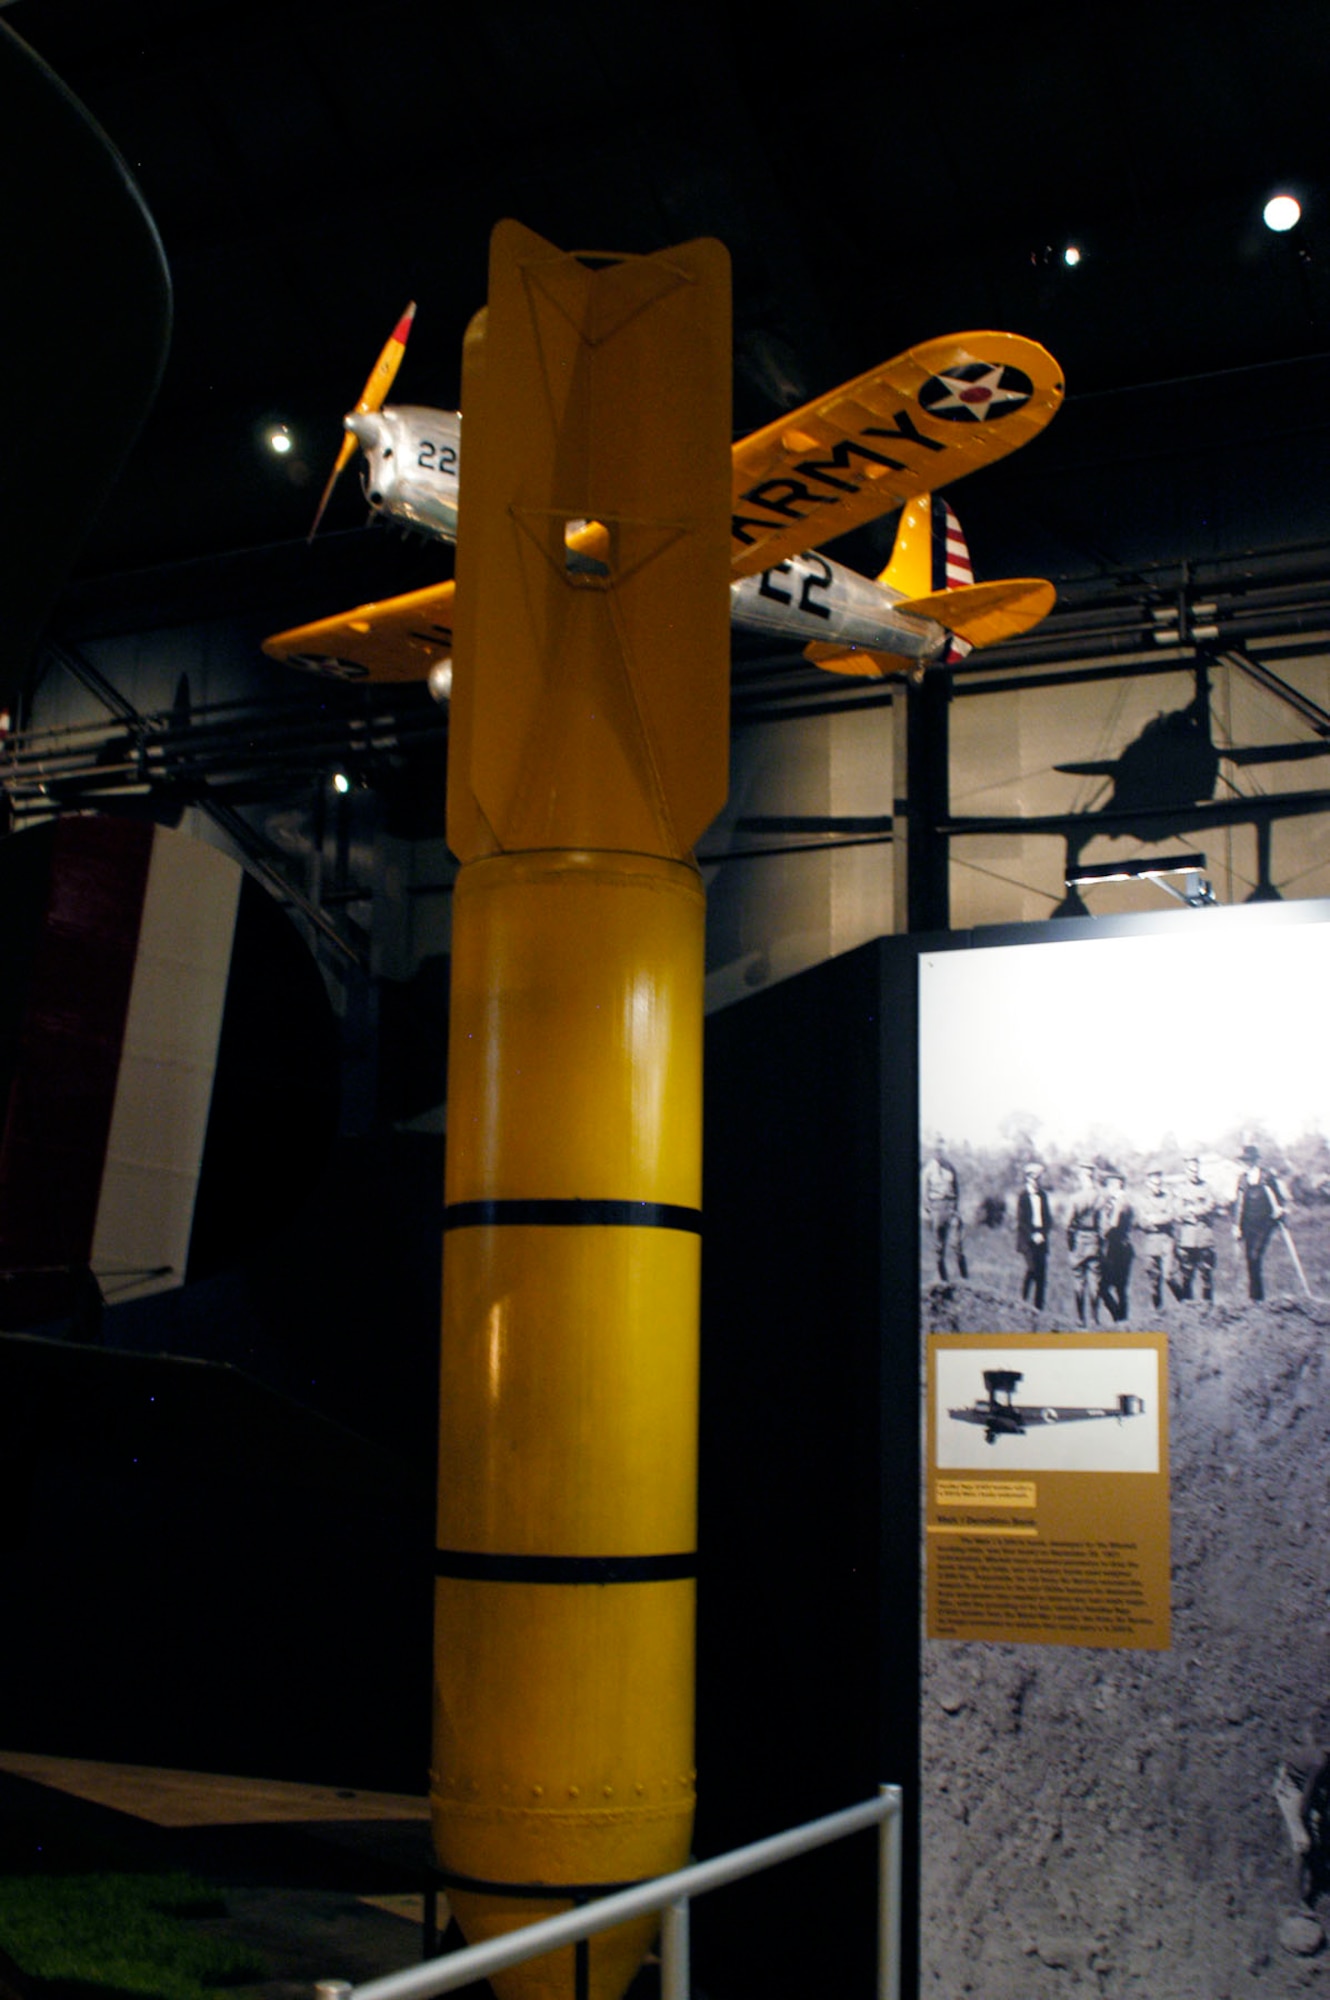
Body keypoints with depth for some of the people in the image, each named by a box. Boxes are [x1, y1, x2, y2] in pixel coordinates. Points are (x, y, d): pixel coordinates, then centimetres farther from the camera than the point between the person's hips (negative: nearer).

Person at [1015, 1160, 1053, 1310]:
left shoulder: (1043, 1196, 12)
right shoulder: (1023, 1196, -2)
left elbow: (1049, 1219, 13)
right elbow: (1021, 1220, -5)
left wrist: (1043, 1234, -3)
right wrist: (1032, 1235, -12)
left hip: (1041, 1238, 5)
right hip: (1028, 1240, -5)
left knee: (1042, 1272, -1)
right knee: (1032, 1269, -15)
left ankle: (1039, 1307, 1)